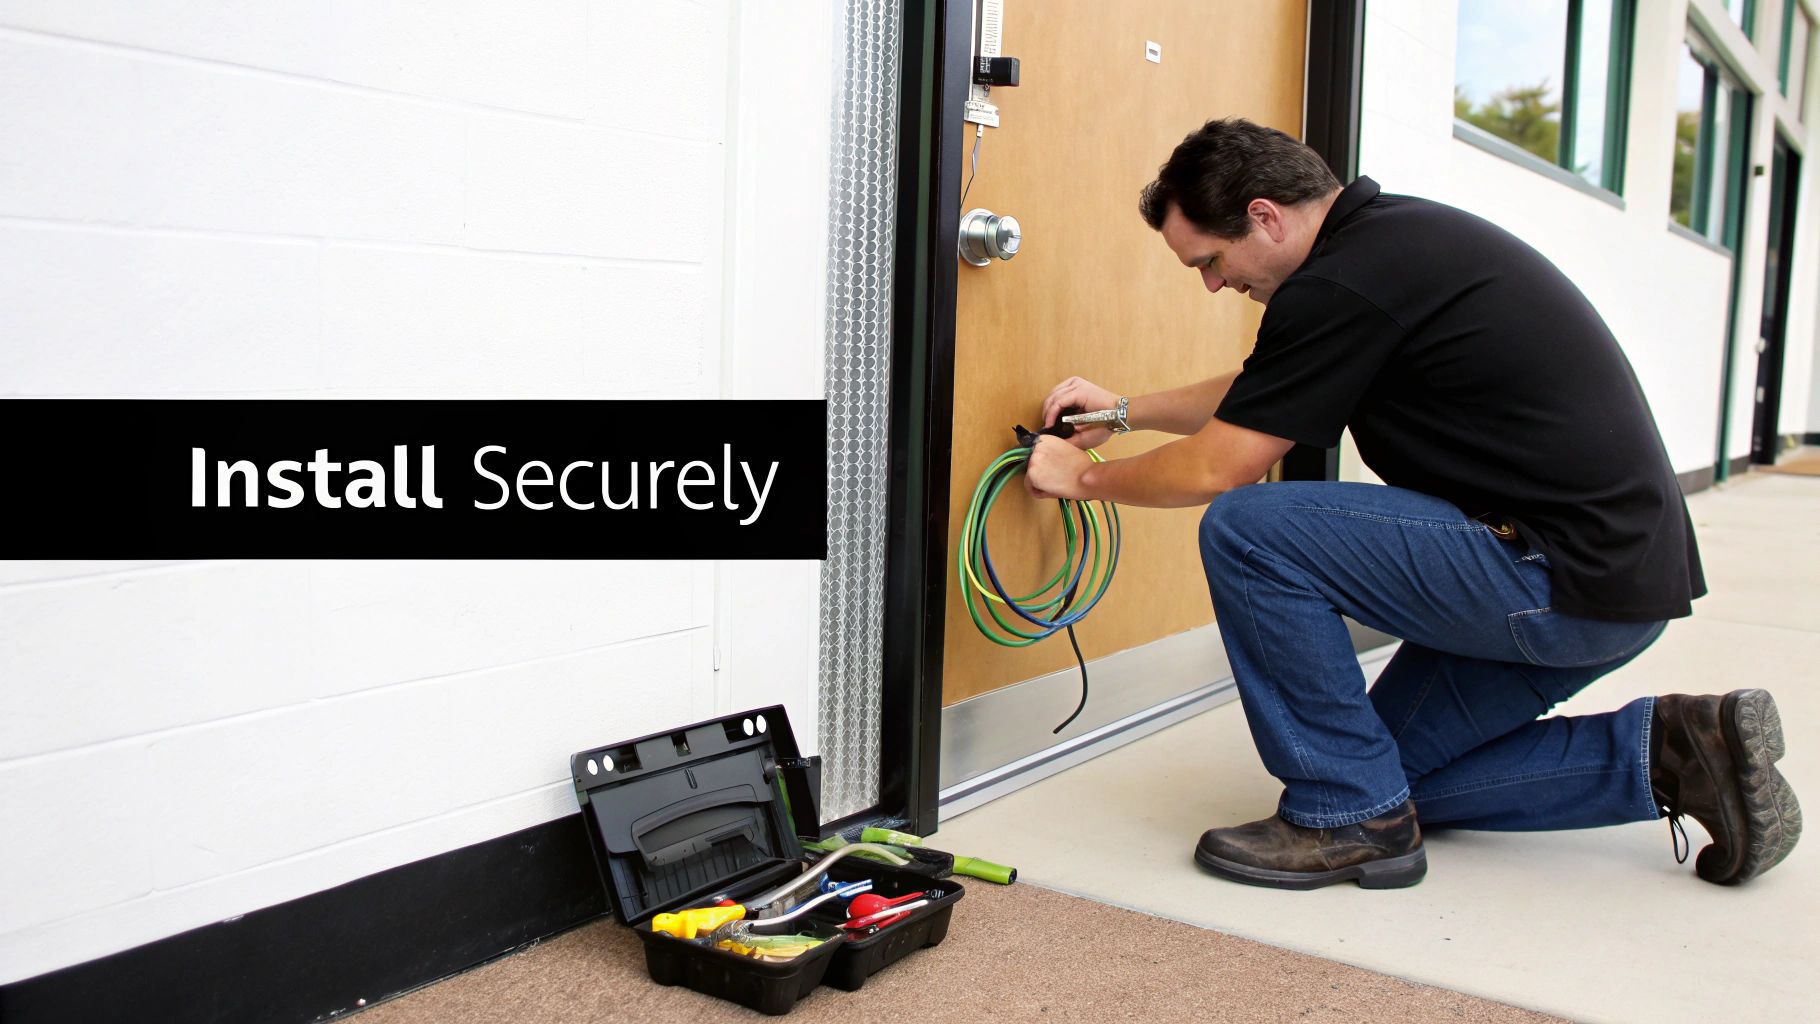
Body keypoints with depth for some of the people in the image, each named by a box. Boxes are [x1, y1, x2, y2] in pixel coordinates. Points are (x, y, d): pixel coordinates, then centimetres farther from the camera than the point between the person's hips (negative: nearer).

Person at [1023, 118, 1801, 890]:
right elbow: (1258, 399, 25)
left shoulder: (1343, 285, -19)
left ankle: (1350, 815, -4)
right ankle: (1666, 751, 13)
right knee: (1393, 771, 18)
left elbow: (1217, 469, -12)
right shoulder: (1389, 234, 12)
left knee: (1245, 532, -16)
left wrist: (1085, 478, 4)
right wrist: (1125, 410, 24)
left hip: (1567, 581, -10)